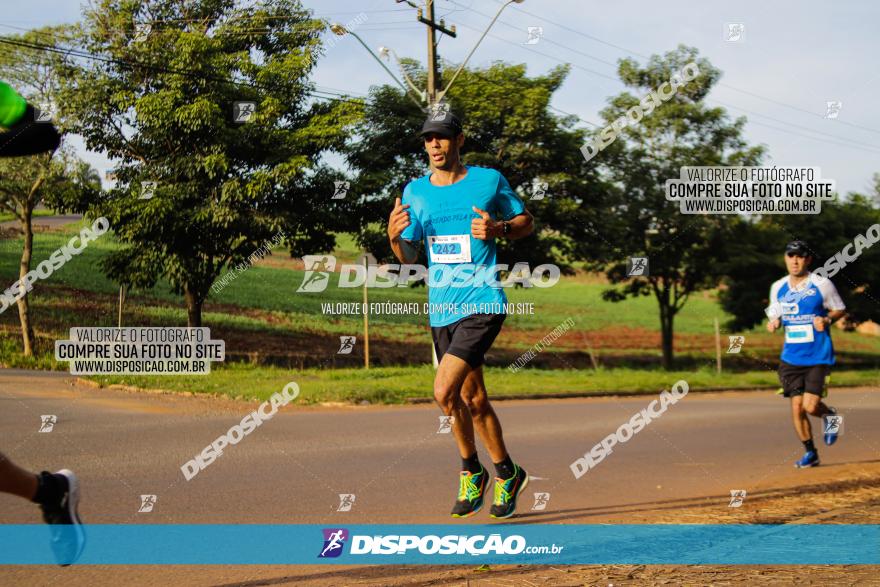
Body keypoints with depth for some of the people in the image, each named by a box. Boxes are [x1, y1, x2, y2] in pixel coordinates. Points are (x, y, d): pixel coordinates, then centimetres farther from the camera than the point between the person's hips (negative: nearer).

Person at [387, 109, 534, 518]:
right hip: (441, 310, 5)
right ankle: (506, 473, 30)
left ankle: (470, 470, 3)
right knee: (472, 399, 12)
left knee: (444, 391, -18)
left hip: (482, 304, -5)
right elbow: (409, 259, 10)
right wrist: (395, 236, -12)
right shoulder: (415, 192, 8)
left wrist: (498, 230, -11)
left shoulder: (488, 180, -1)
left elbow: (526, 222, 10)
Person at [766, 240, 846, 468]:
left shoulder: (822, 285, -6)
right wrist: (773, 323, -7)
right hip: (791, 357, 4)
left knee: (810, 406, -14)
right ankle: (810, 452, 19)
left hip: (818, 357, -4)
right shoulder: (778, 287, 5)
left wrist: (827, 320, -14)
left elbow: (839, 310, 6)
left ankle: (830, 415, 23)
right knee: (796, 407, 0)